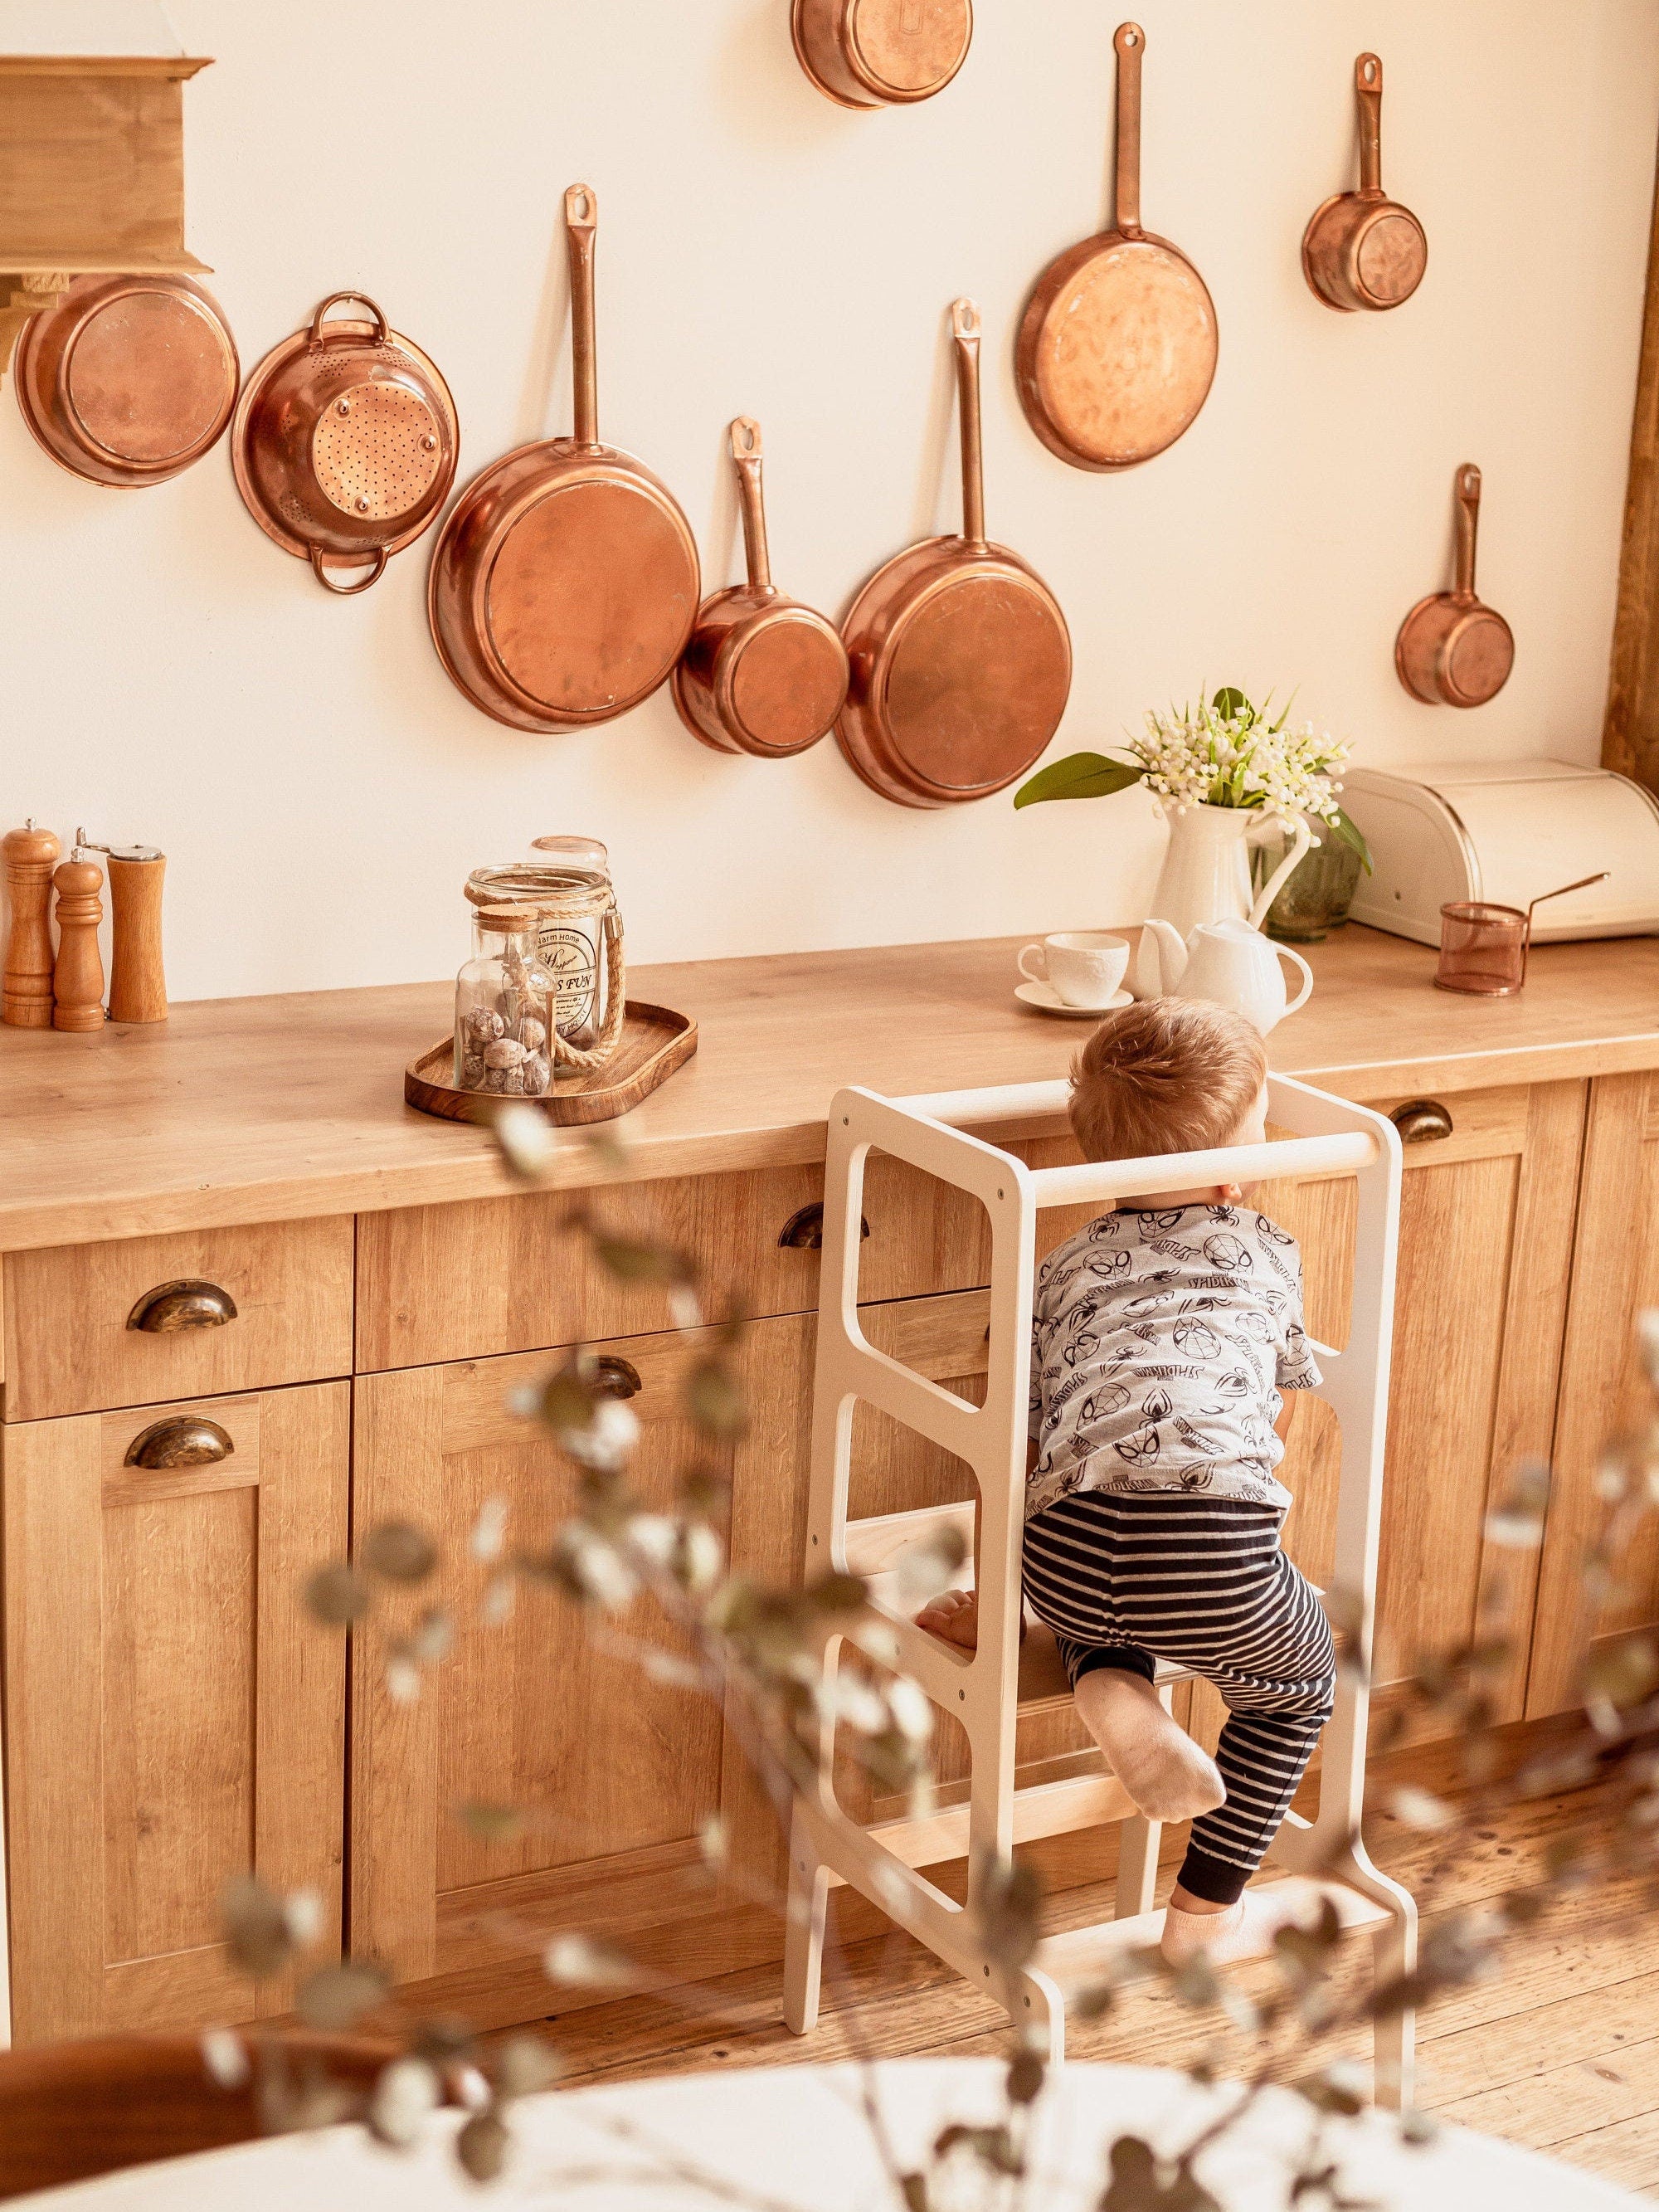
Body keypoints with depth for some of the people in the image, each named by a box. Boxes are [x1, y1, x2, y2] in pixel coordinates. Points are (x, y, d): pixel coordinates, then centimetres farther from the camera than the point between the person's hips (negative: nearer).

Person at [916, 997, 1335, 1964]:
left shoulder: (1067, 1266, 26)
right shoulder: (1268, 1251, 22)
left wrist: (989, 1601, 33)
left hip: (1068, 1559, 2)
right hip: (1219, 1558, -2)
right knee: (1299, 1687, 29)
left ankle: (1113, 1690, 8)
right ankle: (1206, 1914, 33)